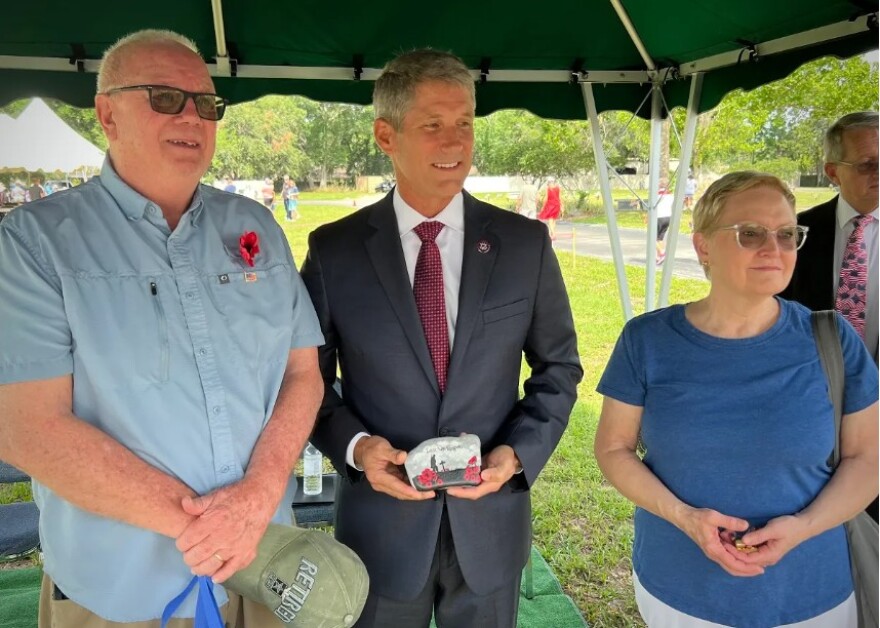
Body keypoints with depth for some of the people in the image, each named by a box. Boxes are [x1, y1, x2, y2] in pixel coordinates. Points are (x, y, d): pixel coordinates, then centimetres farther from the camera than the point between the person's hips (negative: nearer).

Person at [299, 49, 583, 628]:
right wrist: (354, 445, -16)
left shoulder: (526, 243, -4)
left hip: (490, 519, 1)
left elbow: (559, 367, 3)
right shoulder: (333, 250, -6)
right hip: (380, 519, -1)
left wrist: (519, 452, -11)